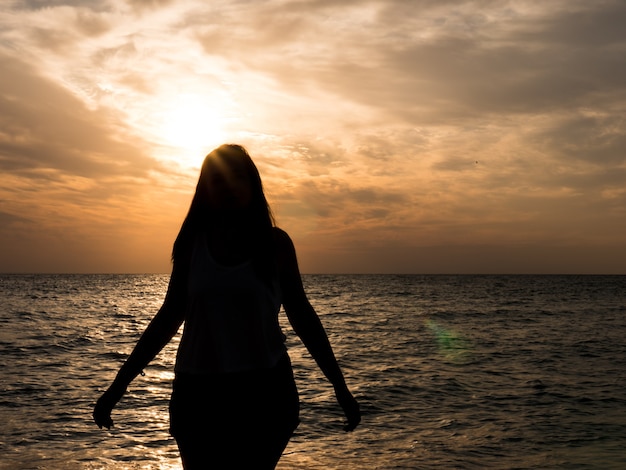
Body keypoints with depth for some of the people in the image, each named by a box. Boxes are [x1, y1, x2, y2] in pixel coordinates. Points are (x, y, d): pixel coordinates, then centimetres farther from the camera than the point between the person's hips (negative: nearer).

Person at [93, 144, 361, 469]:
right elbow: (168, 318, 9)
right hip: (197, 392, 2)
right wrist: (119, 384, 8)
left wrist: (340, 386, 7)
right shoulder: (191, 243, 4)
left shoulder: (275, 243, 0)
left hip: (264, 390, -1)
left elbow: (301, 315, 6)